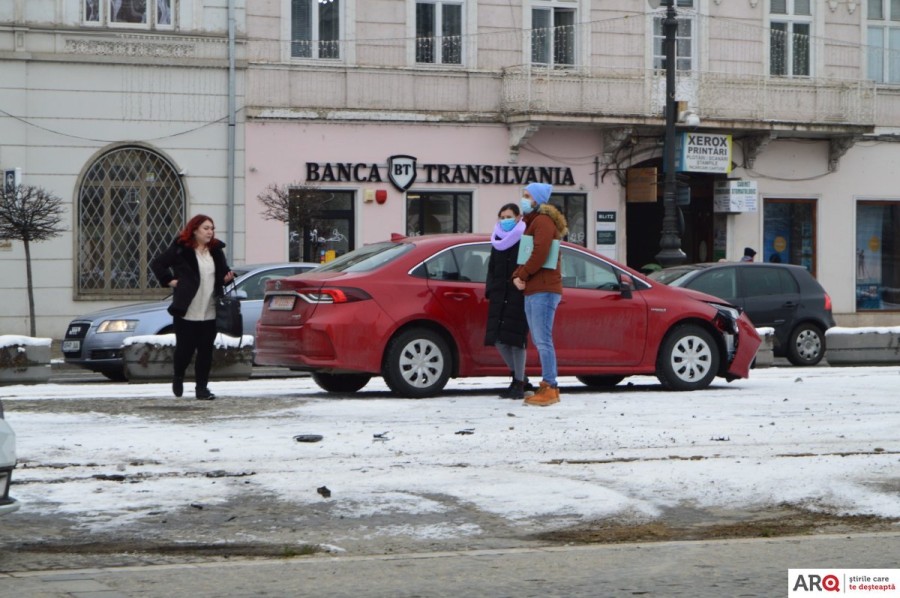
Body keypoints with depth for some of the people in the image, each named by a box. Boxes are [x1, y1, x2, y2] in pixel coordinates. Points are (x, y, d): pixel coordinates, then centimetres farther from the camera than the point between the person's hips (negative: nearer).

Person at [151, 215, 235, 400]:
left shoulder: (216, 251, 11)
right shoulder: (181, 249, -5)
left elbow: (223, 272, 22)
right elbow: (157, 263, -1)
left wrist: (227, 277, 1)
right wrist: (169, 281, -7)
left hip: (210, 312, 4)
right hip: (187, 310, -4)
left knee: (206, 351, 2)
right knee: (185, 349, 3)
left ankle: (202, 387, 9)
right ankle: (178, 377, 30)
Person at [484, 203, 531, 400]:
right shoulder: (497, 241, 17)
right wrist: (490, 291, 11)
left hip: (518, 296, -6)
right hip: (500, 296, 6)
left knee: (515, 339, -8)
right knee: (499, 339, 2)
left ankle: (519, 385, 1)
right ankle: (520, 377, 19)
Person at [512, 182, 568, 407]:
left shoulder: (543, 221, -8)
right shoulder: (531, 222, 23)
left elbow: (539, 254, -19)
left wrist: (522, 275, -10)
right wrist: (518, 276, 3)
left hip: (543, 289, -10)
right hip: (532, 289, 10)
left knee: (543, 340, -12)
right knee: (539, 341, 11)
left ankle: (550, 388, -12)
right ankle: (547, 386, 15)